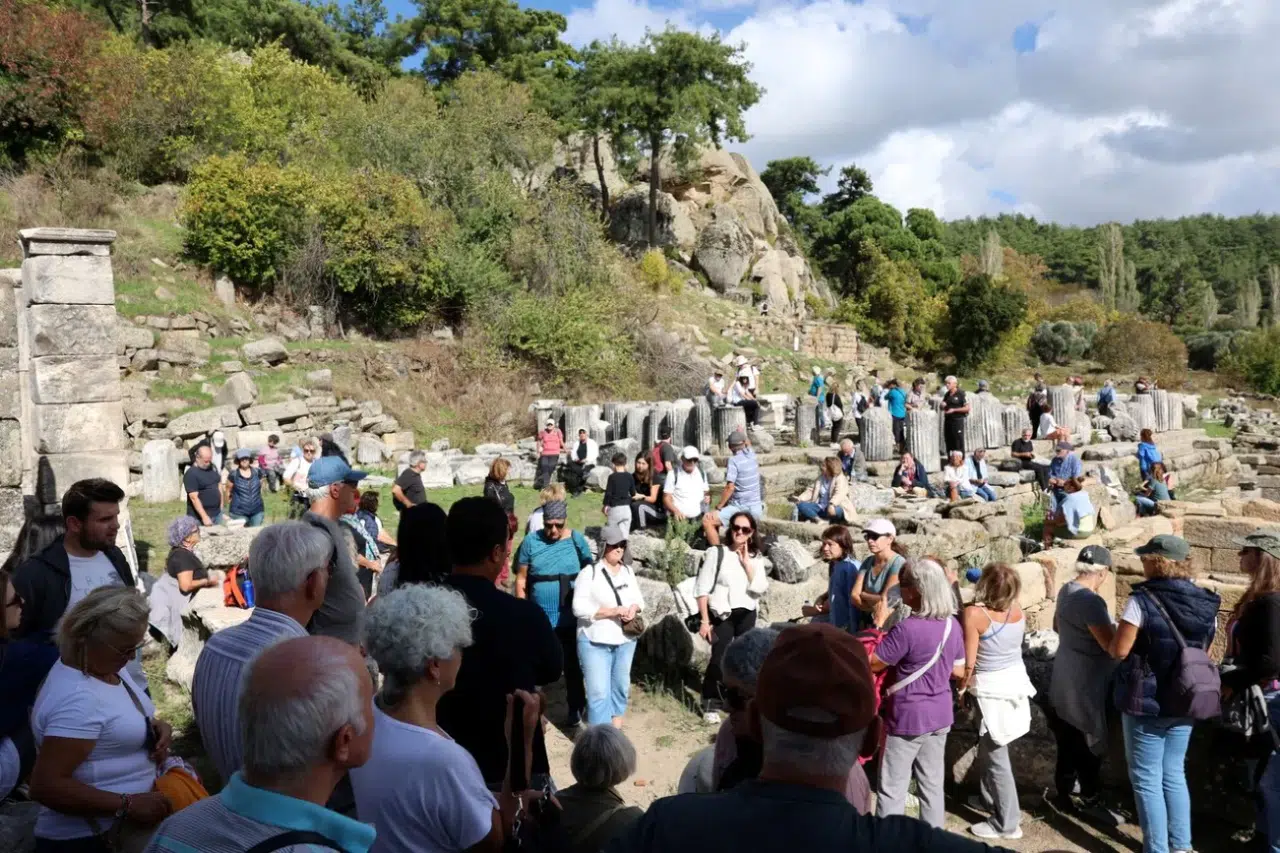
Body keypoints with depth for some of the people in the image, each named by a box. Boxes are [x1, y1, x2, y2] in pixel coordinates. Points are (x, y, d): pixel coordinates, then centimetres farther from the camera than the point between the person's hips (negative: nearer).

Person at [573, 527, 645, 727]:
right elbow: (579, 608, -17)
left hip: (625, 640, 6)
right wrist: (612, 611, -23)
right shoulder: (589, 573, -11)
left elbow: (639, 599, 12)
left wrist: (634, 608, -12)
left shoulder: (628, 571, 7)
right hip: (595, 642, -6)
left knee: (620, 687, 16)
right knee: (599, 692, -7)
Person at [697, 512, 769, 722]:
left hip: (747, 615, 4)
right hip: (722, 614, -4)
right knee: (719, 659, -8)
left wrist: (746, 562, -11)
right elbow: (702, 589, -7)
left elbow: (760, 588, -7)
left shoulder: (756, 558, 7)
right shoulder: (717, 553, -6)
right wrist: (705, 621, -10)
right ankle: (710, 705, 7)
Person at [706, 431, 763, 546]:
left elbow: (730, 487, -20)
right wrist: (741, 434, 45)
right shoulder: (751, 454, 5)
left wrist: (719, 506, -12)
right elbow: (748, 444, 31)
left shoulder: (733, 460, -14)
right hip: (757, 508, 8)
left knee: (707, 520, -13)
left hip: (742, 508, -8)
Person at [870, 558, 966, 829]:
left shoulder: (907, 629, -24)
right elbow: (959, 671, 10)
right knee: (932, 784, 17)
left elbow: (872, 664, -16)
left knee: (892, 789, 5)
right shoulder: (952, 625, -1)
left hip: (908, 718, -7)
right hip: (940, 715, 7)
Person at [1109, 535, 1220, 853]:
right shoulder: (1205, 603, -1)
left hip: (1146, 703, -6)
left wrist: (1126, 634, 4)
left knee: (1147, 779, 6)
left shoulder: (1143, 600, -19)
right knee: (1174, 774, 20)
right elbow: (1201, 651, 9)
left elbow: (1119, 651, -17)